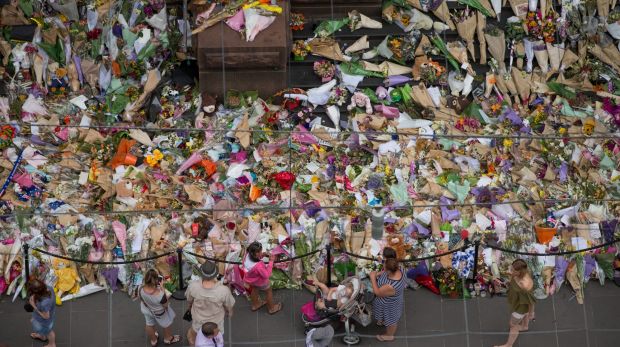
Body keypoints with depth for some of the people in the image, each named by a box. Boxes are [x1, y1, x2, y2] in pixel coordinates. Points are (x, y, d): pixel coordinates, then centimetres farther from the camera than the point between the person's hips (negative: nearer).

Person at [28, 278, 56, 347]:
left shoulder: (44, 303, -48)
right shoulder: (49, 288, -28)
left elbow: (46, 316, -29)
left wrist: (34, 306, -27)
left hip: (45, 320, -6)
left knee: (48, 331, 28)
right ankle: (42, 337, 70)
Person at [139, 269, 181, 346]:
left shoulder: (141, 289, -32)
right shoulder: (160, 294, -45)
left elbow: (141, 298, -9)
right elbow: (166, 305, -24)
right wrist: (162, 289, -25)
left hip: (146, 310, 4)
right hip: (159, 312, -4)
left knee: (150, 325, 32)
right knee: (166, 324, 29)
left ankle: (153, 340, 59)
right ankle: (168, 339, 56)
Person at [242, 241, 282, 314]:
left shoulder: (247, 255, -29)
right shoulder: (258, 266, -47)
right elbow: (266, 275, -31)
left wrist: (261, 256, -21)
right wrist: (271, 262, -32)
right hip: (260, 282, -6)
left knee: (254, 290, 35)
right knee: (268, 291, 24)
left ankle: (255, 305, 63)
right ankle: (272, 308, 48)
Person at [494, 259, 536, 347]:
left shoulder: (525, 285, -46)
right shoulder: (520, 272, -27)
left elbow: (531, 301, -28)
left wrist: (531, 313, -10)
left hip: (521, 306, -7)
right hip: (517, 299, 7)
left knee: (513, 325, 20)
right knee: (523, 314, 39)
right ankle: (525, 326, 72)